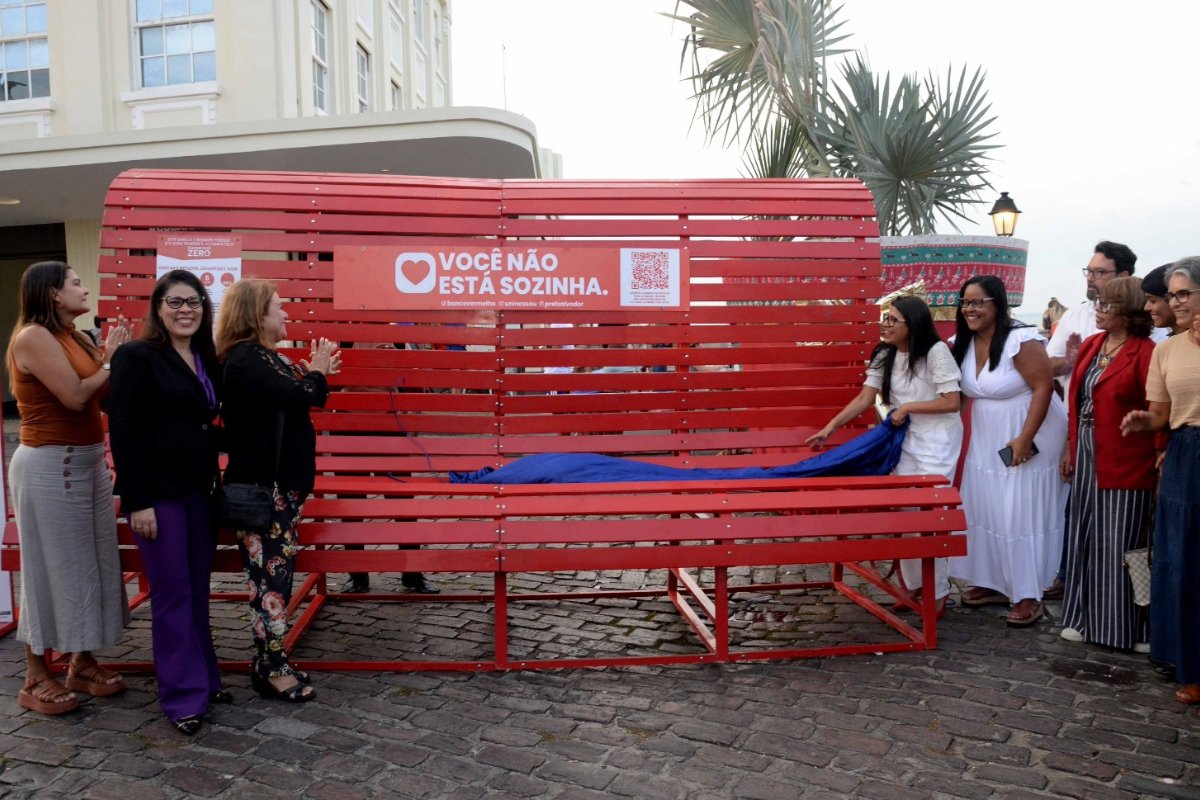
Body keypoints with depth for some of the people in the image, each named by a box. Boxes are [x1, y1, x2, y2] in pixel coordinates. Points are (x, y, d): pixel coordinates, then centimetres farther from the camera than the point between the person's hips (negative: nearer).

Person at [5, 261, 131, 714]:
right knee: (52, 569, 0)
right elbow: (75, 396, -21)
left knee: (88, 563, 12)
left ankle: (81, 663, 24)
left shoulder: (70, 337, 13)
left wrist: (114, 357, -1)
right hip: (51, 466, -9)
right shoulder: (33, 337, -13)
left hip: (87, 462, 9)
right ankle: (36, 679, 13)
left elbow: (104, 396, 9)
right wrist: (111, 362, -8)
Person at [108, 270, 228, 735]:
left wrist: (214, 483, 8)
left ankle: (204, 678, 26)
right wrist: (137, 500, -16)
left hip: (199, 491, 6)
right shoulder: (137, 357, -9)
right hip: (158, 494, -6)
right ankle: (183, 695, 13)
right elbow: (122, 430, -13)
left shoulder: (205, 360, 10)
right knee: (172, 593, 2)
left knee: (198, 591, 13)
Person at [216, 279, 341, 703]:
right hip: (262, 487, -10)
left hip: (279, 482, 10)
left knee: (277, 570, 13)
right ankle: (271, 670, 4)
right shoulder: (247, 358, -16)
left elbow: (290, 399, 21)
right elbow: (299, 396, -25)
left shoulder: (261, 357, 16)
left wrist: (316, 374, 8)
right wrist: (316, 372, -5)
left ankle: (270, 661, 21)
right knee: (271, 573, -5)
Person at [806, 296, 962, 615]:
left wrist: (907, 407, -16)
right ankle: (913, 584, 24)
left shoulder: (936, 351, -16)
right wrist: (829, 428, -9)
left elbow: (952, 402, -17)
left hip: (938, 441, -6)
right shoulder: (885, 356, 3)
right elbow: (863, 399, -1)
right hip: (907, 439, 6)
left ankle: (938, 592, 10)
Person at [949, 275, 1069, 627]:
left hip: (1029, 438, -8)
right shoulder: (964, 343, 2)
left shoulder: (1021, 340, -21)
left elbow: (1044, 387, -22)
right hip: (987, 441, 8)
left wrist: (1025, 438, -25)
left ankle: (1029, 595, 5)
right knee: (985, 509, 10)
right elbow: (962, 391, 13)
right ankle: (994, 582, 23)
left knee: (1023, 513, -4)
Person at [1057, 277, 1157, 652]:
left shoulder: (1145, 353, -13)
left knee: (1121, 544, 2)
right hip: (1087, 458, 7)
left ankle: (1128, 626, 18)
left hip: (1124, 463, -7)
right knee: (1086, 538, 13)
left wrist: (1159, 464, -14)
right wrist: (1070, 449, 13)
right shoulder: (1090, 345, 8)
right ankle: (1087, 617, 26)